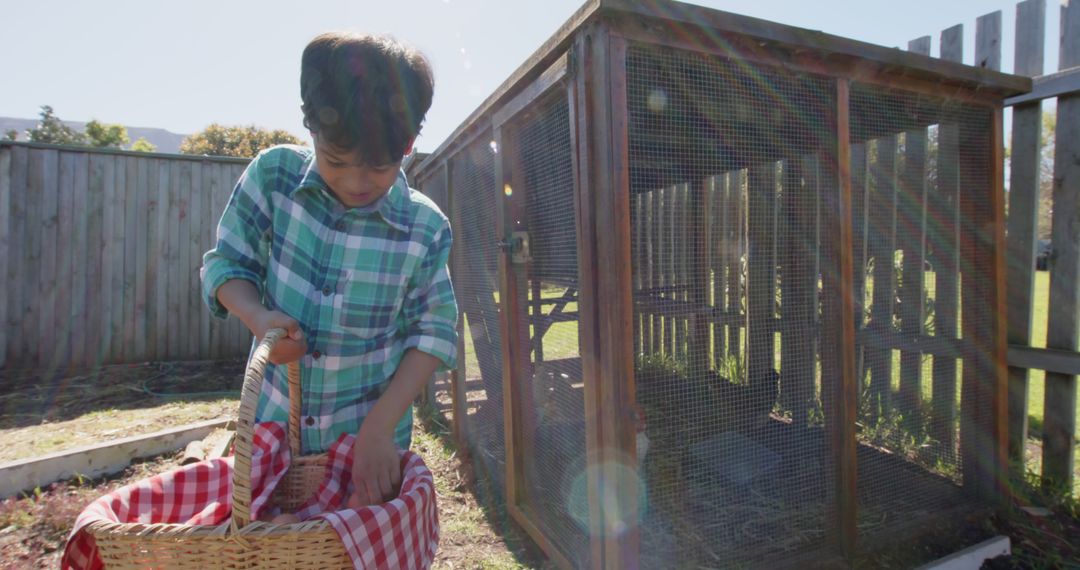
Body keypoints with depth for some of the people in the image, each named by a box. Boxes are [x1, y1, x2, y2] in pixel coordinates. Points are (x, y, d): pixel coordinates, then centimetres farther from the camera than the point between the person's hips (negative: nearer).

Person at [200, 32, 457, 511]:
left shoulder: (425, 229, -18)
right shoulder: (273, 175, -12)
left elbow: (434, 333, -12)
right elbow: (225, 263, -2)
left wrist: (379, 427, -20)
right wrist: (258, 318, -23)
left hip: (369, 435, -1)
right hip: (272, 420, 2)